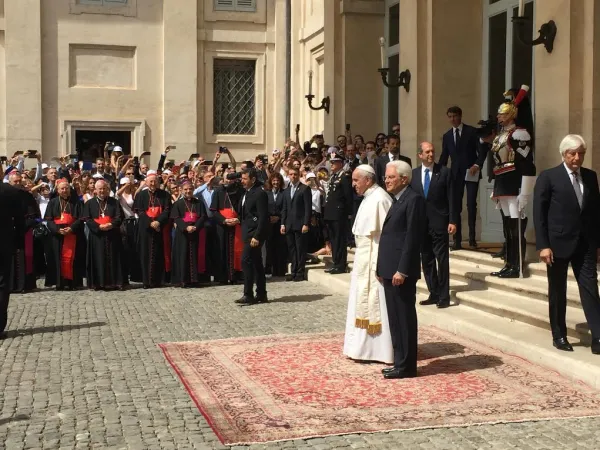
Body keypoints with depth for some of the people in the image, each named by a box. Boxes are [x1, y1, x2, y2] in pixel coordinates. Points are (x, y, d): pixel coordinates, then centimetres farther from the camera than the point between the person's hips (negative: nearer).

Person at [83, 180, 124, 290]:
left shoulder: (114, 202, 9)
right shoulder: (89, 203, 8)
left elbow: (119, 217, 1)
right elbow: (86, 218, -2)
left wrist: (110, 225, -17)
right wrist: (99, 226, -16)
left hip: (112, 235, 0)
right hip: (96, 235, 0)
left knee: (112, 259, 0)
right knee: (98, 259, -1)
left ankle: (113, 282, 3)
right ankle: (98, 283, 2)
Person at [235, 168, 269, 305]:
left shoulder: (260, 193, -14)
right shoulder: (247, 192, 14)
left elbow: (263, 217, -19)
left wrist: (256, 236, -22)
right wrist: (240, 219, 6)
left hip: (254, 233, -10)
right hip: (248, 232, 10)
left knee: (246, 261, -12)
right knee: (256, 263, 12)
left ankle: (248, 295, -9)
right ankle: (261, 294, 17)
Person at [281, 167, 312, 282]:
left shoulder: (305, 189, -2)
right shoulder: (286, 191, 17)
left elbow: (308, 207, -7)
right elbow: (284, 209, 17)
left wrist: (306, 224, -13)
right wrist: (283, 223, 8)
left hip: (300, 224, -5)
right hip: (289, 225, 6)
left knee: (301, 249, -3)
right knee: (291, 249, 6)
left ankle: (300, 272, 2)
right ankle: (294, 272, 12)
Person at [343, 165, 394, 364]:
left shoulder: (379, 199, -17)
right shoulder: (368, 198, 13)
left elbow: (386, 233, -20)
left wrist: (380, 264, -21)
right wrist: (359, 257, 14)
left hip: (374, 259, -10)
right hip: (363, 259, 10)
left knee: (375, 304, -3)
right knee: (363, 302, 13)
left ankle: (379, 350, 4)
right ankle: (363, 346, 20)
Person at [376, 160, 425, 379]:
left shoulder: (413, 200, -12)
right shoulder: (398, 200, 18)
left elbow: (412, 238, -18)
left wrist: (402, 270, -21)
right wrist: (383, 268, 14)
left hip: (401, 270, -10)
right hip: (391, 269, 10)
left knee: (404, 317, -3)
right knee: (395, 318, 13)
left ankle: (406, 366, 4)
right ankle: (400, 362, 20)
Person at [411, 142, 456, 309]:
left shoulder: (444, 172, -1)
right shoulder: (413, 174, 8)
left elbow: (450, 198, -4)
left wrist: (452, 221, -10)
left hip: (439, 222, -4)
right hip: (420, 223, 4)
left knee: (442, 259, -4)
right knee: (426, 260, 8)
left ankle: (444, 296, 2)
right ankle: (433, 294, 16)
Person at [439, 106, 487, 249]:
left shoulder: (472, 131, 0)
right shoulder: (446, 136, 11)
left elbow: (482, 150, -5)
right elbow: (444, 157, 10)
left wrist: (477, 164, -20)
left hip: (471, 173, -3)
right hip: (455, 173, 3)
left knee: (471, 205, -4)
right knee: (456, 206, 0)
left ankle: (472, 237, 8)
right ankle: (457, 240, 3)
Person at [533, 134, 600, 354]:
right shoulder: (548, 177, -5)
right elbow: (539, 213, -7)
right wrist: (543, 246, -12)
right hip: (558, 244, -3)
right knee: (557, 293, 7)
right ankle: (559, 336, 20)